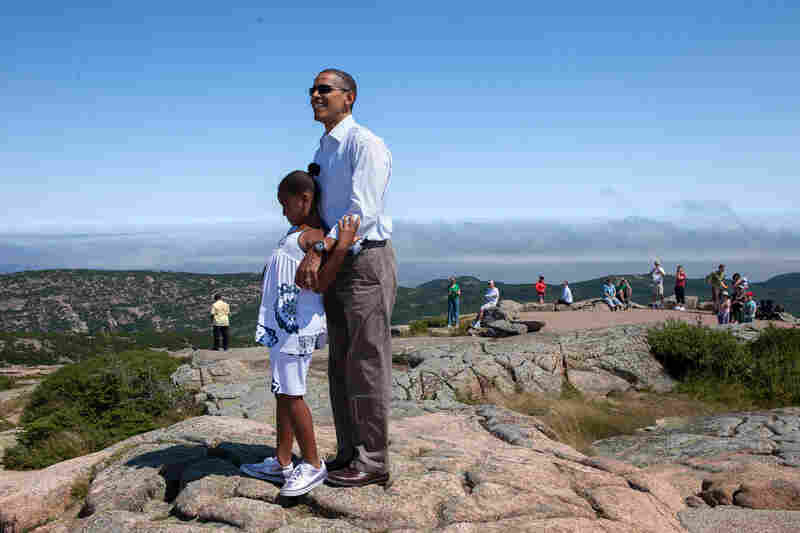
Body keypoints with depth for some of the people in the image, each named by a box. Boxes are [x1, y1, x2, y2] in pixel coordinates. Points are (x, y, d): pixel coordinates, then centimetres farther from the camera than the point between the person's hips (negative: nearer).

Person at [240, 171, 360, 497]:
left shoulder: (317, 236, -13)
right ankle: (281, 463, 24)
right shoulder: (299, 230, 18)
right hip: (283, 323, 10)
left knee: (290, 393, -6)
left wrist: (342, 246, -29)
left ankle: (312, 465, 5)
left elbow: (321, 283, -22)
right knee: (283, 393, 14)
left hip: (298, 324, -10)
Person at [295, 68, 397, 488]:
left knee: (367, 365, -3)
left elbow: (362, 212, -20)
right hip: (336, 265, 9)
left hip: (367, 261, -9)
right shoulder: (322, 151, 18)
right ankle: (348, 453, 24)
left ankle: (373, 462, 7)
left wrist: (318, 250, -24)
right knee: (341, 366, 13)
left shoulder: (365, 144, -10)